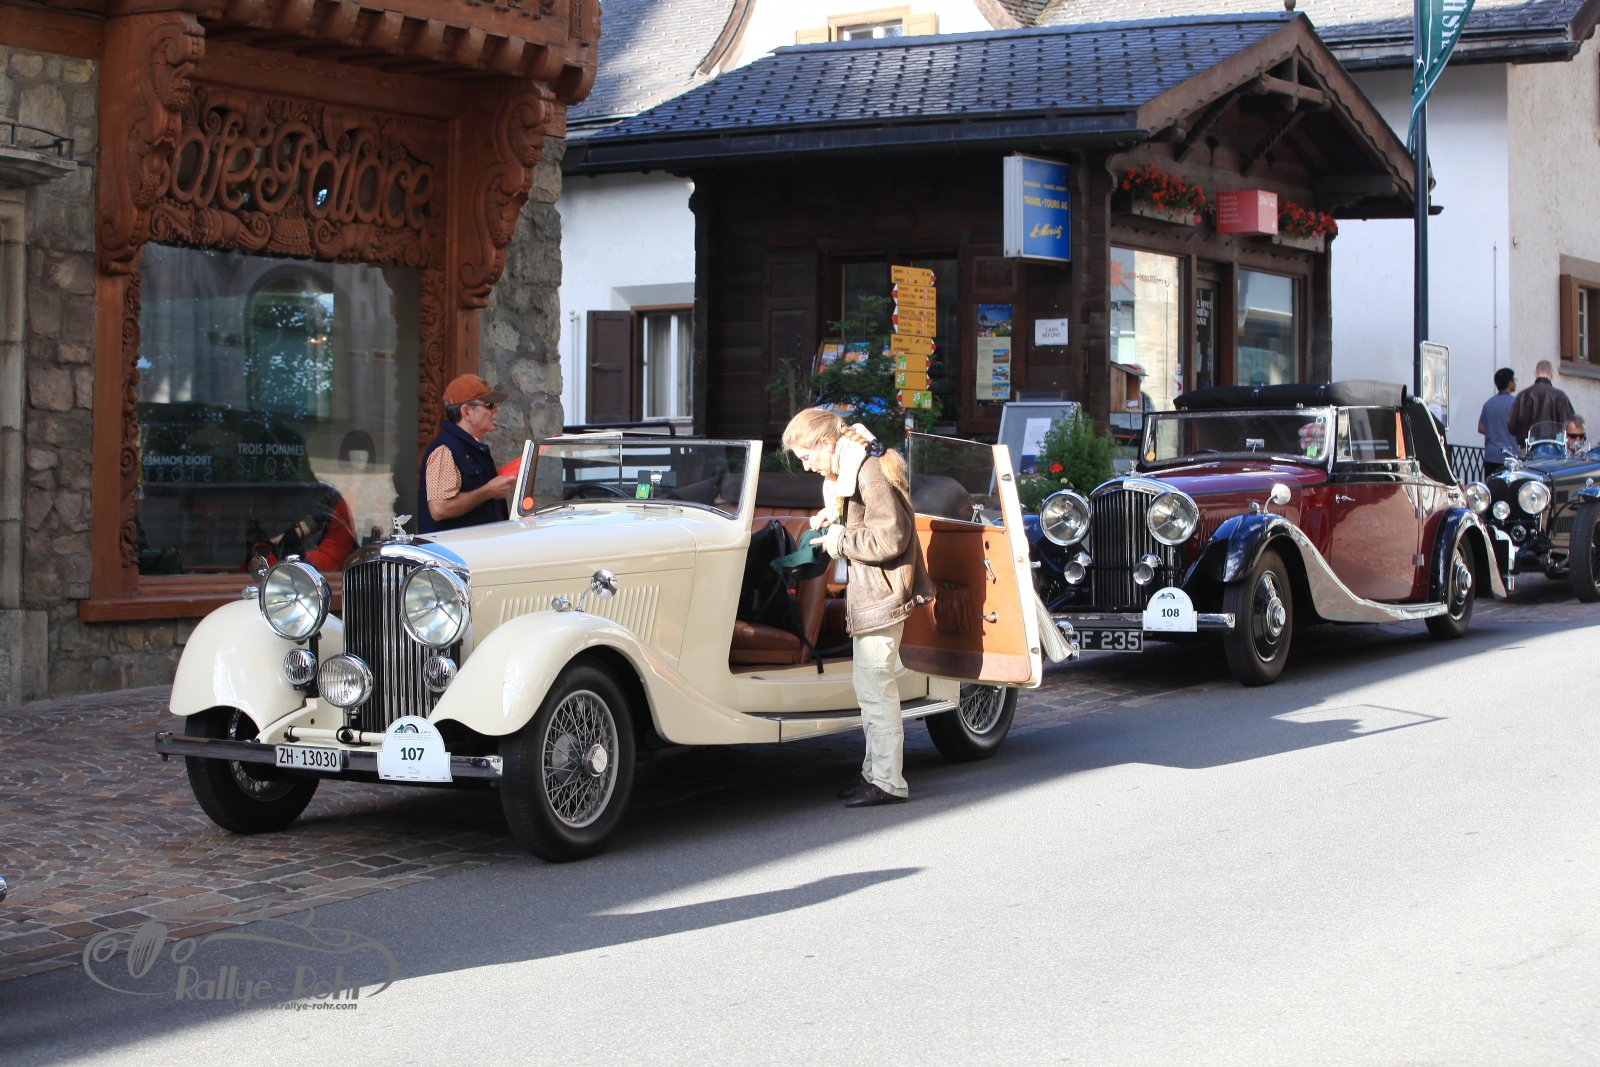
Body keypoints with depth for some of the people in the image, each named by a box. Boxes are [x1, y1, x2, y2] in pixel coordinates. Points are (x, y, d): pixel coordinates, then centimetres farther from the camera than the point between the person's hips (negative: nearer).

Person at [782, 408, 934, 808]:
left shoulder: (870, 471, -21)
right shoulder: (852, 467, 11)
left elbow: (890, 539, -25)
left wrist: (841, 541, -14)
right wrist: (835, 517, 8)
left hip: (882, 594, -11)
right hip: (868, 592, 11)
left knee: (874, 685, -7)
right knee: (868, 683, 17)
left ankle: (888, 783, -2)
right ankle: (874, 771, 26)